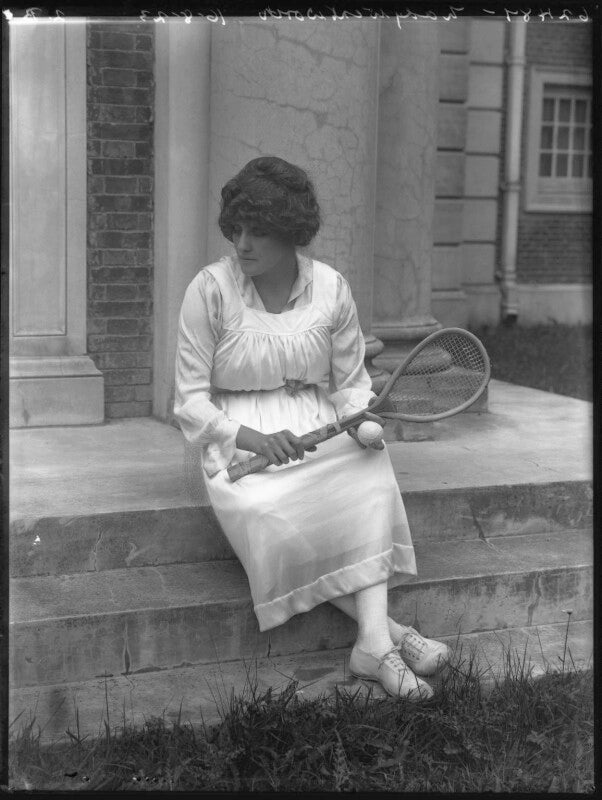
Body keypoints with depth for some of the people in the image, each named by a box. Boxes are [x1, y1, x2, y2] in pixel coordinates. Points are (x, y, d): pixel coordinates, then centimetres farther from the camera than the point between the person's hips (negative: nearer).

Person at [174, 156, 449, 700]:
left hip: (318, 431, 2)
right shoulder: (210, 290, -7)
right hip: (238, 439, -2)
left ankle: (374, 645, -37)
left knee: (370, 471, -31)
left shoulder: (331, 289, 1)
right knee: (274, 516, -33)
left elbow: (351, 381, 11)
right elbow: (191, 400, -6)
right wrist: (251, 438, -22)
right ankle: (387, 630, -21)